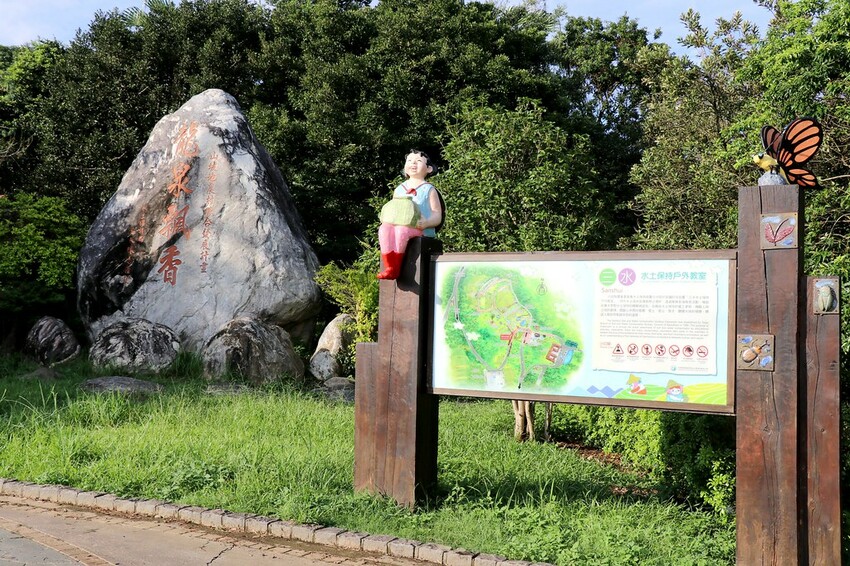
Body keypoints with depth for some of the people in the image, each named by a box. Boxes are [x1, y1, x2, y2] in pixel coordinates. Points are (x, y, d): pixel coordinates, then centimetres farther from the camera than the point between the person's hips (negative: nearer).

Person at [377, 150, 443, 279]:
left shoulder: (429, 190, 9)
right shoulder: (399, 189, 22)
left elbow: (437, 216, 2)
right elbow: (391, 211, 25)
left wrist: (426, 223, -20)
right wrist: (387, 218, -1)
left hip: (420, 229, -4)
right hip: (396, 224, 4)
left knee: (401, 230, -36)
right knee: (384, 229, -29)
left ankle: (396, 268, -27)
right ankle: (389, 267, -32)